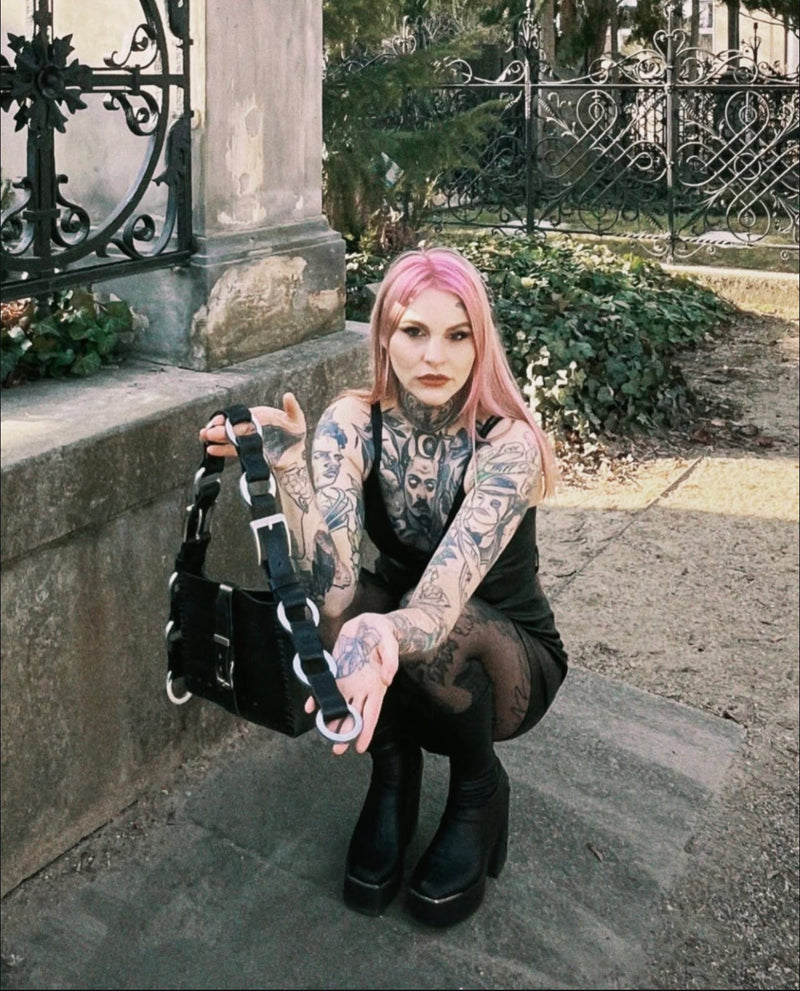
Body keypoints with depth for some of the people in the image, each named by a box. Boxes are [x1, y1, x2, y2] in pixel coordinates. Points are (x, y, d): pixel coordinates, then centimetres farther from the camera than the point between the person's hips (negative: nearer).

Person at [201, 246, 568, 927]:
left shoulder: (506, 442, -27)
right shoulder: (354, 424, -18)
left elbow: (441, 600, -42)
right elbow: (329, 590, -31)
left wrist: (381, 638, -64)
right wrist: (288, 470, -45)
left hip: (509, 658, -2)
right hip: (399, 634, 2)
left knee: (441, 634, -36)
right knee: (317, 606, -29)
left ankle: (479, 788, -3)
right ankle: (393, 770, -2)